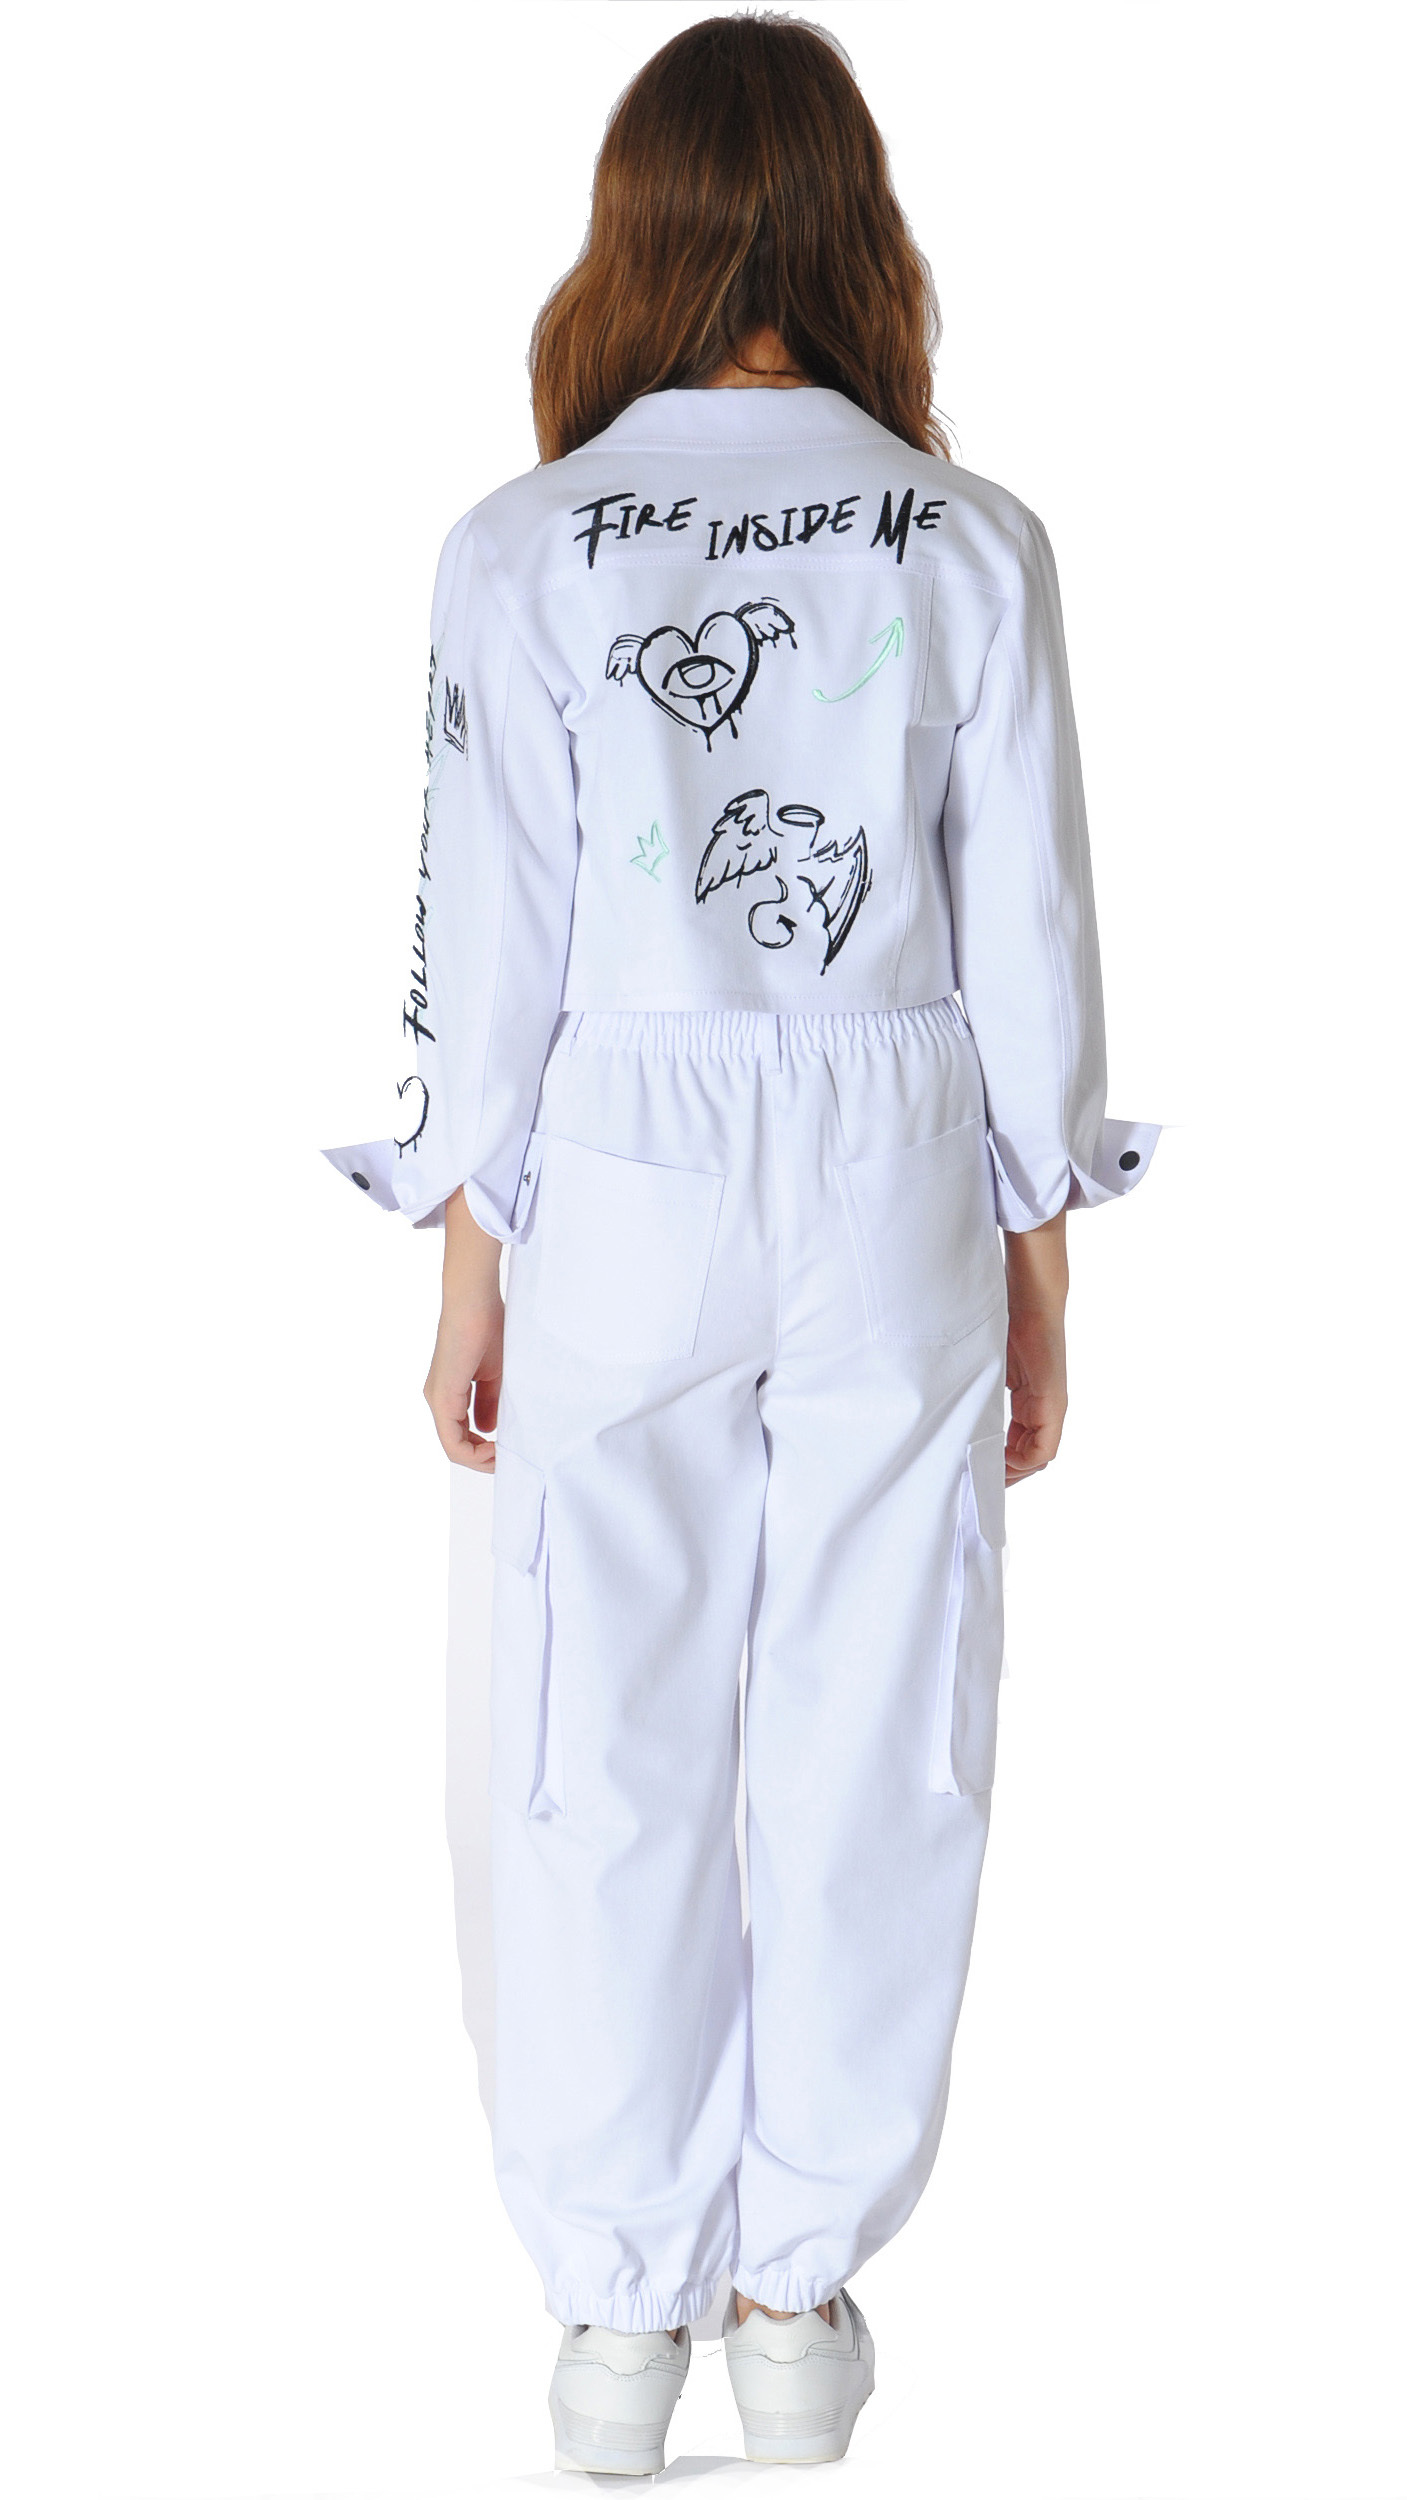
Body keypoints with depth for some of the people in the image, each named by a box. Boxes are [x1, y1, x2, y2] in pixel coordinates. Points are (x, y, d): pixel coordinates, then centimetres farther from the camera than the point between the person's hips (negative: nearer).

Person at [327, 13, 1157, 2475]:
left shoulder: (526, 548, -6)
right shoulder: (971, 546, -4)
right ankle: (801, 2295, 18)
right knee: (864, 1761, 9)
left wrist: (468, 1273, 5)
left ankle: (618, 2313, 15)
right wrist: (1036, 1273, 8)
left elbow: (488, 941, -4)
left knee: (613, 1766, 8)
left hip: (620, 1189, 0)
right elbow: (1034, 944, -1)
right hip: (898, 1194, 1)